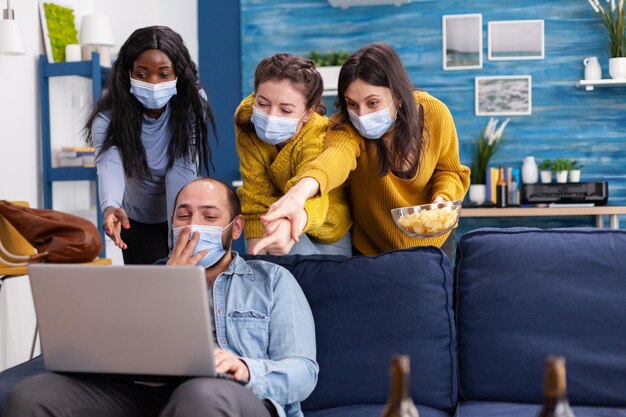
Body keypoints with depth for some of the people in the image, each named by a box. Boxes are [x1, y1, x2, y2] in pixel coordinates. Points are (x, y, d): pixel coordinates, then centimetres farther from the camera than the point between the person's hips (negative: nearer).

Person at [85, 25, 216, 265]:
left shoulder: (192, 107, -23)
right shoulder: (109, 118, -26)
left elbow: (181, 172, -27)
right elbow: (109, 165, -43)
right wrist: (110, 207, -64)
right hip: (138, 221, 0)